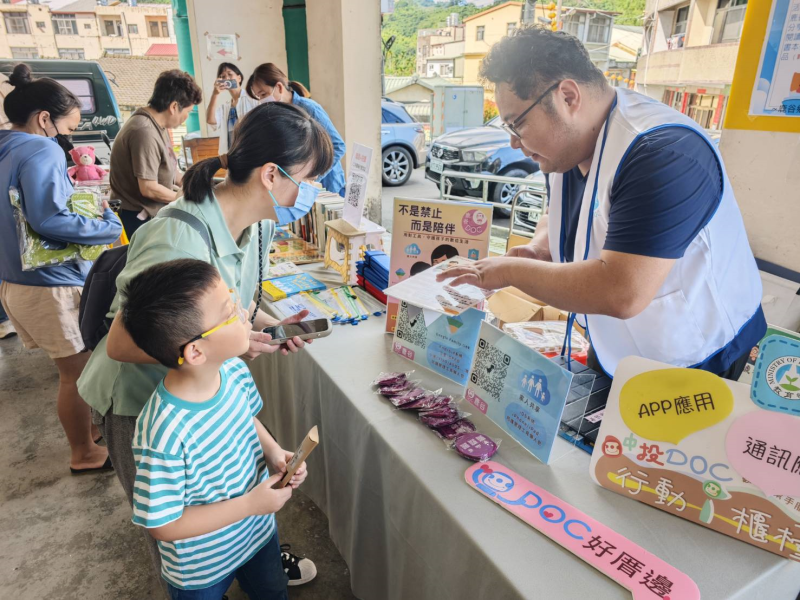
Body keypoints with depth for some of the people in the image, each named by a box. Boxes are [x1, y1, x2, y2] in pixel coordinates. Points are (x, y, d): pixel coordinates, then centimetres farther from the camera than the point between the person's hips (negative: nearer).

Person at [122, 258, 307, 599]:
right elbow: (162, 526, -27)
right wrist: (248, 505, -26)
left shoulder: (234, 370, -19)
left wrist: (273, 451, -14)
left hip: (259, 531, 6)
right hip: (201, 571, -5)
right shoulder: (164, 434, -39)